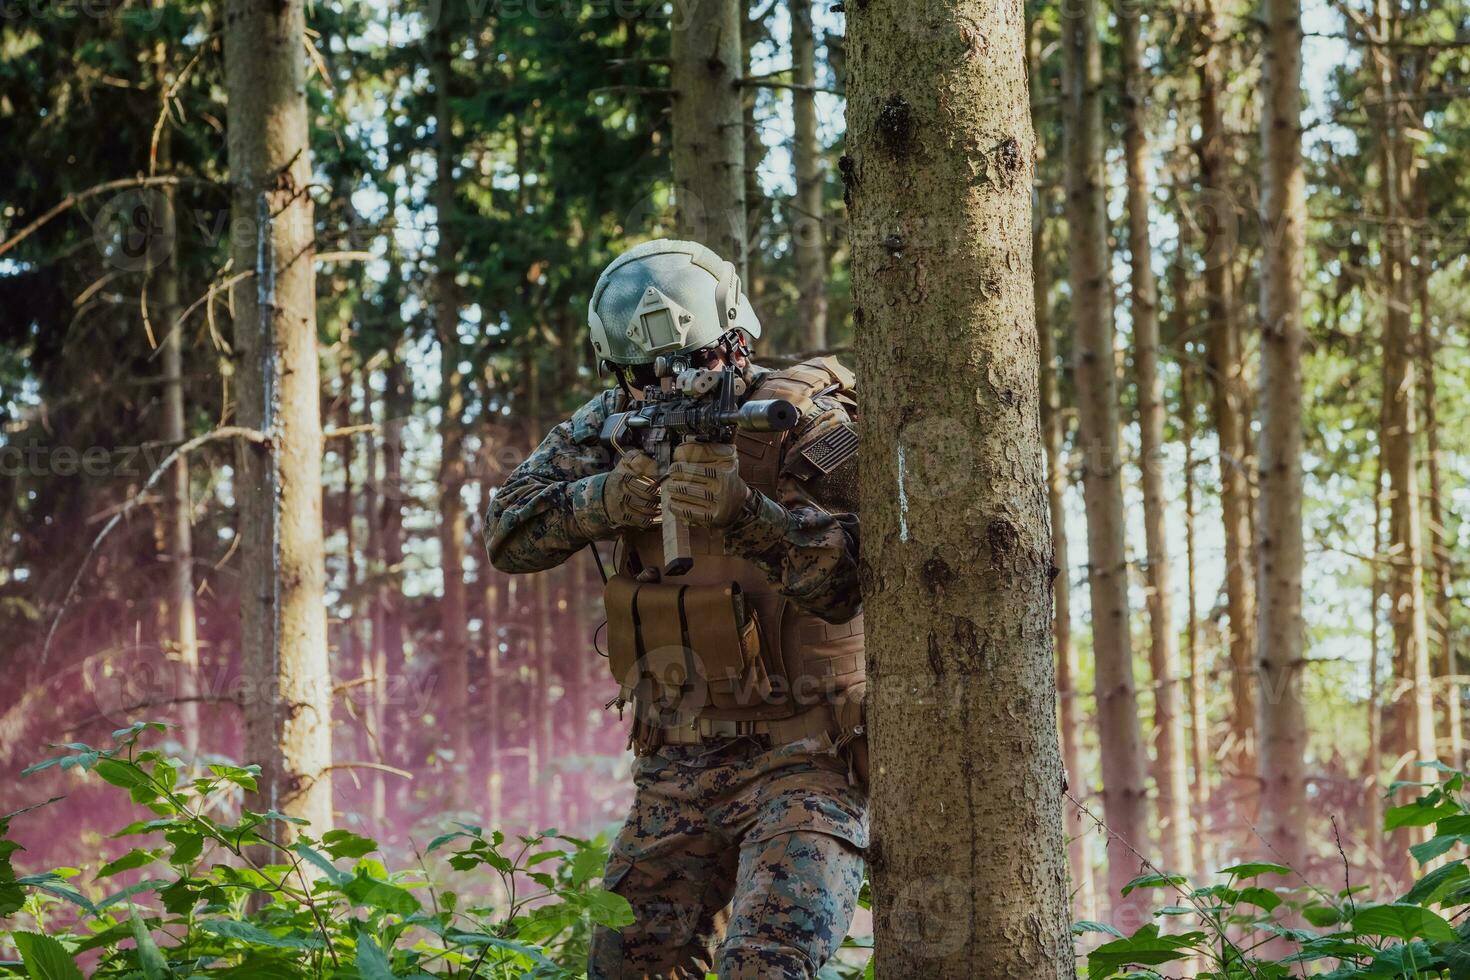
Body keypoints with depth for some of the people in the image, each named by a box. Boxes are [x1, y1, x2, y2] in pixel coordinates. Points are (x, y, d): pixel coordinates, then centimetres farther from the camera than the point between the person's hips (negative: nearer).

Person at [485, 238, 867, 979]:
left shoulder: (811, 425, -11)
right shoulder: (613, 428, 4)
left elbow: (849, 578, -22)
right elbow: (507, 533, -3)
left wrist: (744, 512, -37)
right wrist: (609, 500, -21)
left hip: (802, 760, -6)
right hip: (675, 772, 6)